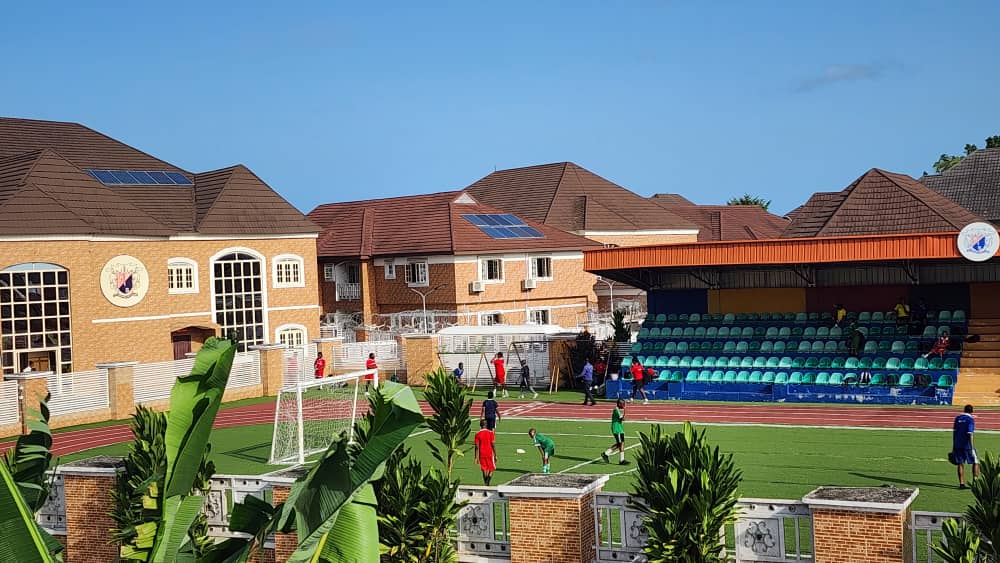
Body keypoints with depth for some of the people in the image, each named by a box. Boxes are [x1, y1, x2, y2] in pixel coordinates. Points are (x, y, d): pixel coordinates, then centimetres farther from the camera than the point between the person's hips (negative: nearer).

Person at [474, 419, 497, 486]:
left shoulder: (478, 434, -2)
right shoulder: (491, 433, -6)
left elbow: (477, 447, -4)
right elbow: (493, 445, -8)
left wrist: (476, 457, -1)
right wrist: (495, 455, -2)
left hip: (482, 454, 2)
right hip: (490, 454, -2)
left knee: (484, 470, 10)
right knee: (492, 469, 9)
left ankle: (486, 483, 7)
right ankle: (487, 481, -13)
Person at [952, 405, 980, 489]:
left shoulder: (957, 418, 10)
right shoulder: (971, 419, -8)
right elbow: (970, 434, -14)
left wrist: (953, 447, 16)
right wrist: (972, 448, -14)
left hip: (958, 445, 5)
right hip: (967, 445, -5)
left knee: (960, 464, 5)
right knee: (976, 462, 9)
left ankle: (961, 483, 2)